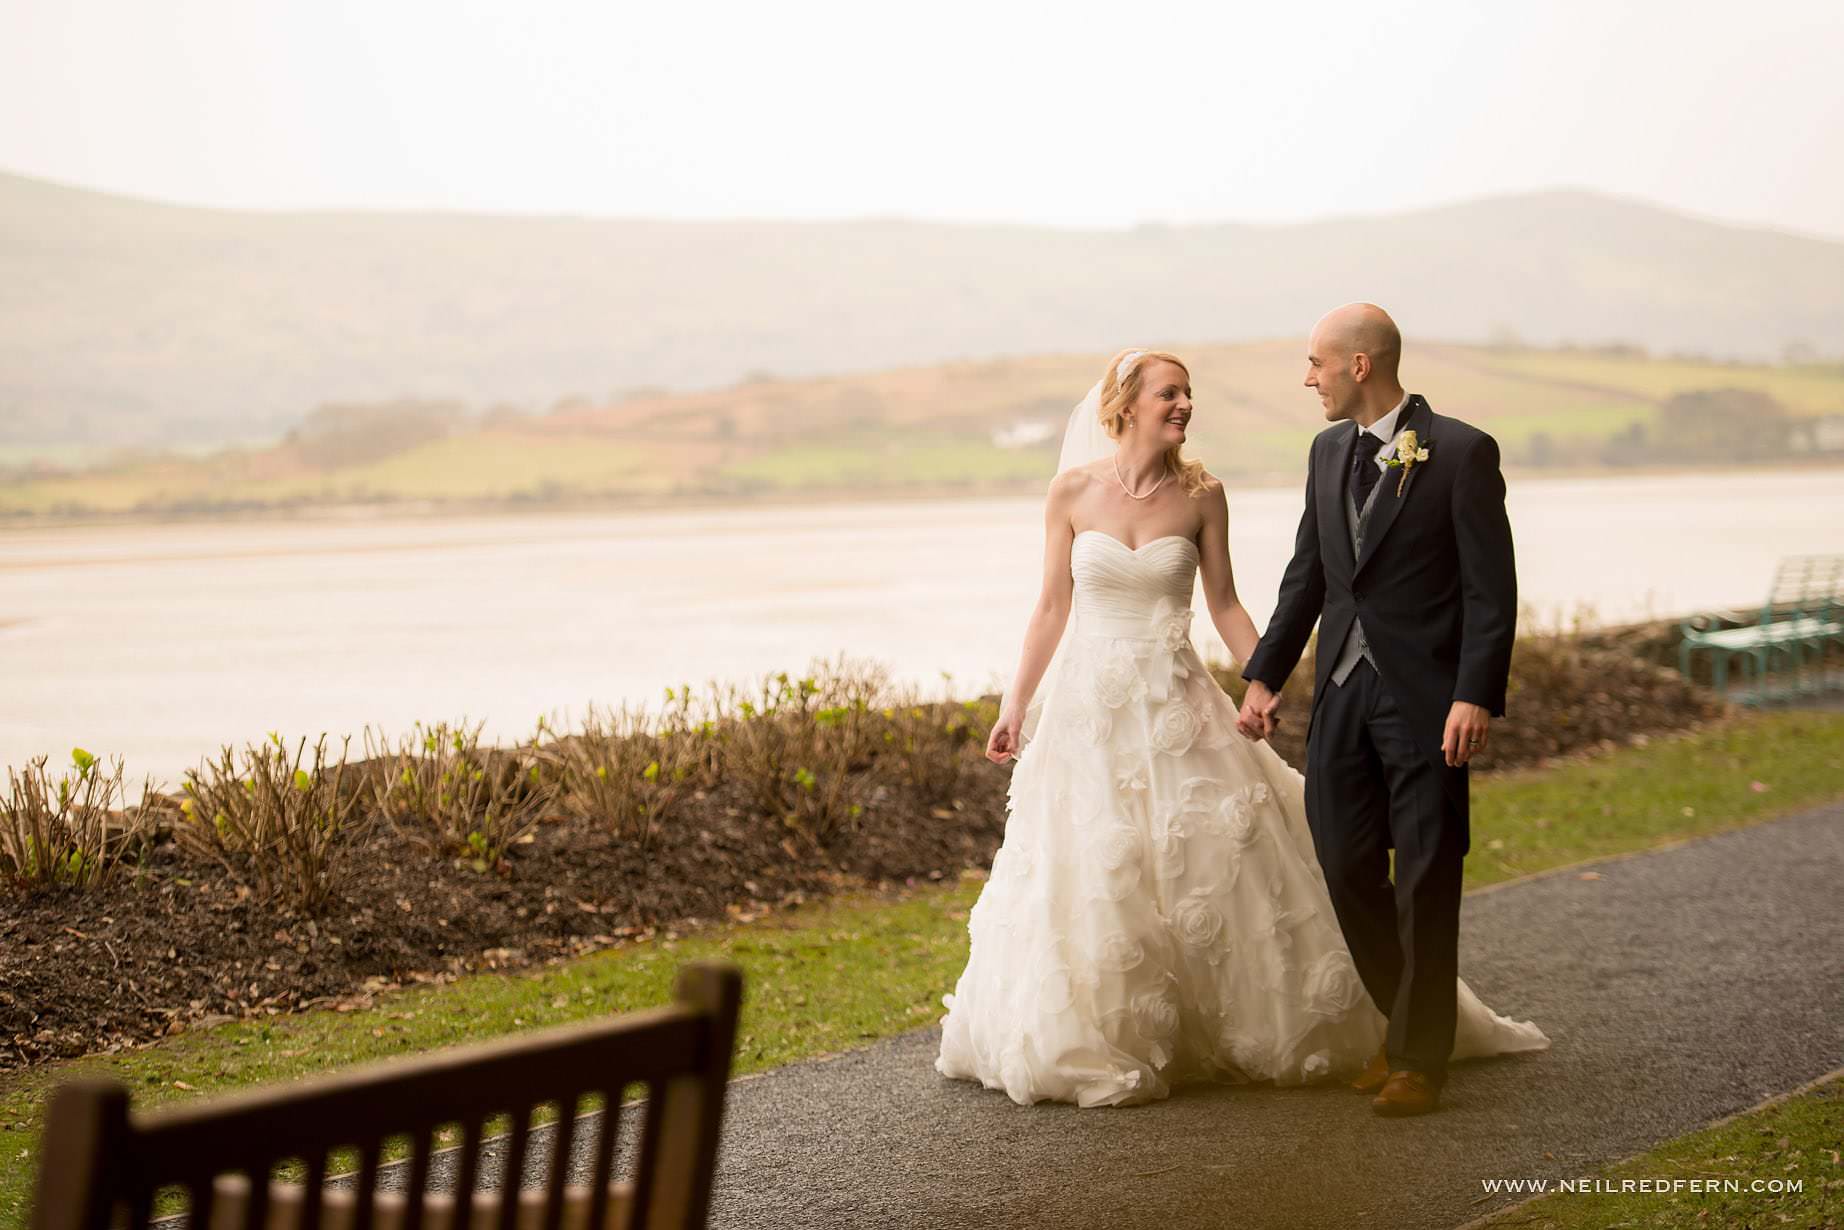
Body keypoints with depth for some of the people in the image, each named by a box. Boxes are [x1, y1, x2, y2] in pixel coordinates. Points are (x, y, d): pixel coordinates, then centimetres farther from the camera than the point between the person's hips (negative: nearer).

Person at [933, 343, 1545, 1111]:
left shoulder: (1201, 495, -2)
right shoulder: (1073, 491, -3)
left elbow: (1225, 605, 5)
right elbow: (1053, 606, 4)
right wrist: (1015, 704, 4)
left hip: (1175, 704, 0)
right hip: (1088, 703, 0)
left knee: (1222, 864, 1)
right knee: (1087, 884, 2)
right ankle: (1097, 1046, 19)